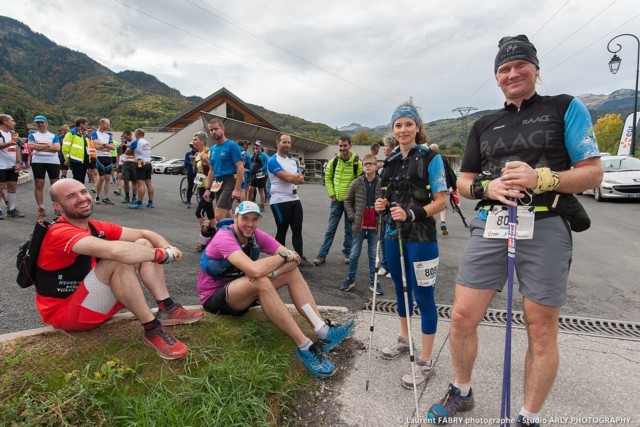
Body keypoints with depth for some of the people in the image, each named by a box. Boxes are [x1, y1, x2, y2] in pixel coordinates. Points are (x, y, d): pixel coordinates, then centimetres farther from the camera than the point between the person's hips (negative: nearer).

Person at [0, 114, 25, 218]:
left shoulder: (12, 133, 16)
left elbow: (17, 149, 14)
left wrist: (19, 162, 3)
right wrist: (10, 143, -34)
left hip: (13, 166, 7)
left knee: (13, 187, 7)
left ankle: (12, 209, 13)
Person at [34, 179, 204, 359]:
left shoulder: (96, 228, 2)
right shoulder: (60, 233, -23)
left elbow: (145, 233, 1)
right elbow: (114, 250, -40)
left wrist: (168, 248, -21)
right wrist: (162, 255, -28)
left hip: (97, 302, 8)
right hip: (65, 312, -8)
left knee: (143, 244, -3)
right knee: (119, 260, -32)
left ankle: (167, 309, -12)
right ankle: (152, 330, -25)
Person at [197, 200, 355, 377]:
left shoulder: (256, 235, -4)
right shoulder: (224, 238, -25)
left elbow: (294, 258, -11)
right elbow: (255, 270, -41)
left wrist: (269, 270, -30)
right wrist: (283, 256, -24)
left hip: (242, 291, 7)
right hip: (214, 297, -7)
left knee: (292, 272, -11)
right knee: (260, 282, -37)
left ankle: (323, 331, -21)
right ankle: (305, 347, -35)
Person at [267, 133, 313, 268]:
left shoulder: (292, 161, 17)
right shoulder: (273, 161, -9)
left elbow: (302, 180, 7)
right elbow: (286, 177, -20)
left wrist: (291, 177, -14)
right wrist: (297, 176, -1)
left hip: (295, 200, 7)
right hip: (280, 201, -7)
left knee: (297, 229, 6)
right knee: (282, 230, 3)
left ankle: (300, 258, 11)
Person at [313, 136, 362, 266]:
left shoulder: (357, 162, -9)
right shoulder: (334, 161, 0)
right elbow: (327, 177, 8)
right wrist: (331, 194, 0)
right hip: (336, 200, 2)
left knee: (349, 229, 10)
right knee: (331, 228, 4)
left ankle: (347, 253, 25)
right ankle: (322, 255, 10)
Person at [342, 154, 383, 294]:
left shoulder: (382, 183, -5)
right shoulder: (357, 183, -3)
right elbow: (347, 201, 5)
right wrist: (352, 217, -4)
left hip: (375, 225, 0)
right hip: (359, 224, 0)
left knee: (373, 254, 11)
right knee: (354, 254, 9)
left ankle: (373, 281, 23)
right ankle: (350, 279, 24)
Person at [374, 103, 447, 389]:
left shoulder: (430, 158, -7)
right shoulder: (390, 162, 10)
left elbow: (441, 201, -11)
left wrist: (412, 214, -25)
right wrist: (384, 205, -2)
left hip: (420, 238, -6)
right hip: (393, 234, 7)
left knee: (423, 296, 0)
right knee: (400, 289, 19)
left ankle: (425, 362, 13)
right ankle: (404, 339, 40)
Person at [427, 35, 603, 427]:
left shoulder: (566, 108, 7)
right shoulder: (484, 125, 18)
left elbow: (593, 173, 1)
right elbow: (463, 180, 16)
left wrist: (540, 178, -17)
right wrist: (487, 188, -6)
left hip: (545, 228, -3)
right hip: (490, 226, 3)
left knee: (541, 330, 5)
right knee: (463, 317, 2)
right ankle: (462, 393, 27)